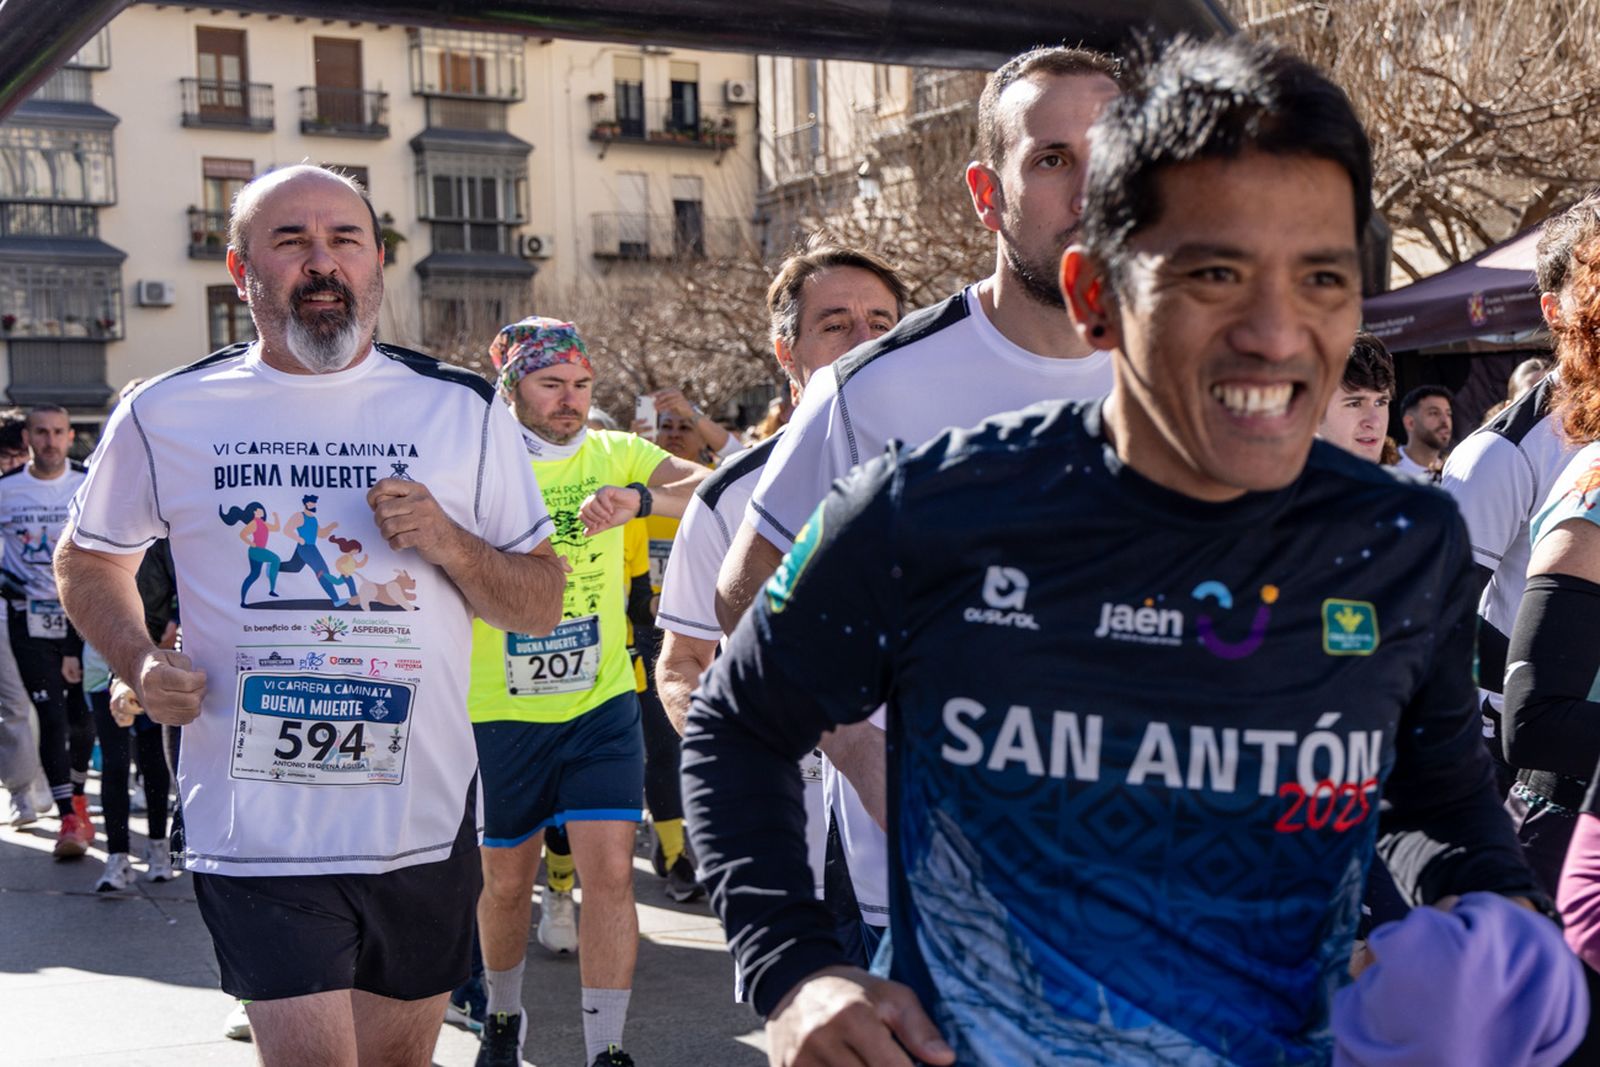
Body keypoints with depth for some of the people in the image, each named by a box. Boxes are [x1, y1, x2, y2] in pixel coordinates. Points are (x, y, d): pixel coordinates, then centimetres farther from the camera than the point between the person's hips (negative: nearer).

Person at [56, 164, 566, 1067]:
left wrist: (448, 543, -14)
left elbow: (543, 604, 5)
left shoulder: (463, 410, 2)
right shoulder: (166, 417, 0)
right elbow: (90, 562, 16)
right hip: (257, 833, -2)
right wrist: (140, 662, -3)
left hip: (426, 825, 2)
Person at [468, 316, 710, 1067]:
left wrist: (640, 498, -32)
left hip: (600, 703, 1)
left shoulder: (613, 455, -1)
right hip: (500, 714, 0)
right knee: (506, 880, 13)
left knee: (609, 871, -9)